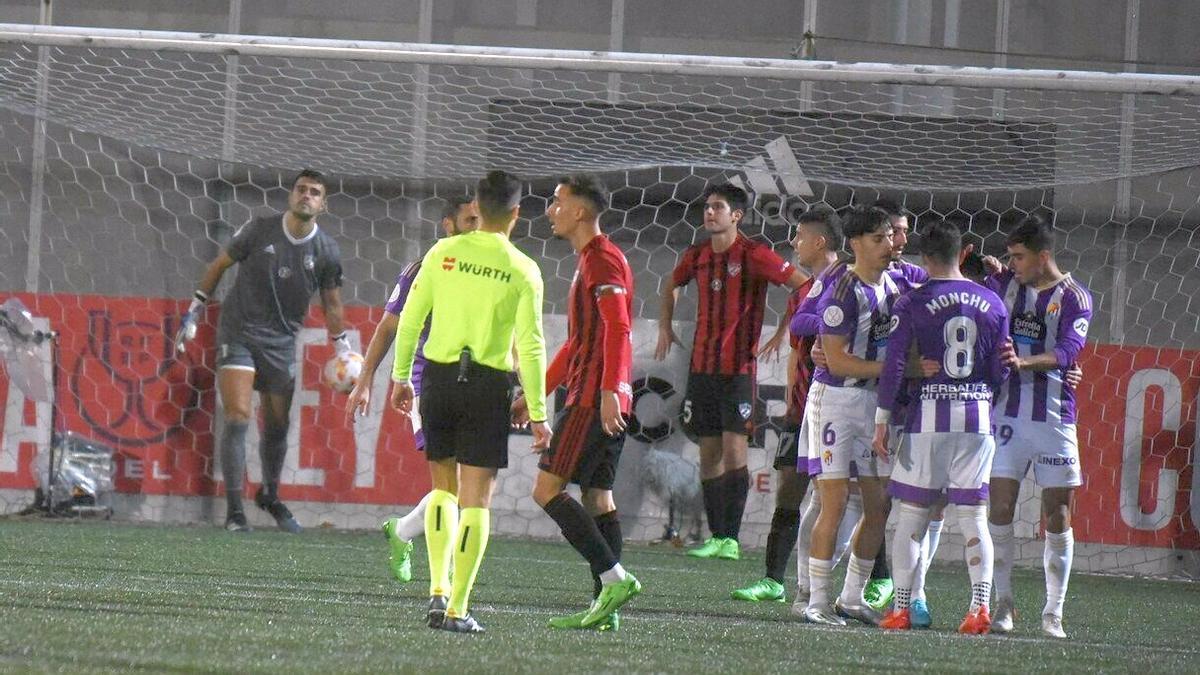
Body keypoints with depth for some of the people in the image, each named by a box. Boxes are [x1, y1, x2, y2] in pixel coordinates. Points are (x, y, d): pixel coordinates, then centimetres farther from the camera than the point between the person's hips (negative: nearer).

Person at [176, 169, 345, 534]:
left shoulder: (326, 252, -2)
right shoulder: (259, 230, -8)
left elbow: (332, 304, 10)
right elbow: (219, 265, 5)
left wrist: (343, 351, 8)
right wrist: (194, 312, 5)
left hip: (281, 341, 3)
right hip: (238, 333, -3)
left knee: (278, 425, 10)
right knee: (238, 418, -14)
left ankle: (270, 496, 34)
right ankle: (234, 510, -13)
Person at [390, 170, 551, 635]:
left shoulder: (444, 253, 1)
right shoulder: (523, 271, -5)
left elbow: (410, 318, 2)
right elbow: (530, 346, -7)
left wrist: (401, 377, 14)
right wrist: (537, 413, -3)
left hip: (439, 376, 2)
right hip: (489, 383, -2)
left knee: (444, 487, 19)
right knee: (476, 499, 3)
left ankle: (438, 591, 6)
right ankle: (457, 609, -2)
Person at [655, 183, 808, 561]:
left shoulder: (753, 255, -9)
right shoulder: (697, 257, 9)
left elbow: (801, 283, -11)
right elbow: (672, 285, 30)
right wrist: (665, 326, 20)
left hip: (738, 367, -6)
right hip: (702, 366, 6)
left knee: (733, 447, -12)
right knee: (709, 451, 6)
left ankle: (731, 539, -13)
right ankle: (716, 537, 10)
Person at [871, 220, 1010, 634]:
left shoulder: (912, 304, -4)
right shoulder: (992, 304, 6)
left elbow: (894, 366, -7)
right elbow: (1001, 370, 7)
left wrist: (882, 421, -2)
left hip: (928, 416, -2)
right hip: (978, 416, 2)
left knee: (912, 514, 5)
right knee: (973, 515, 3)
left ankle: (901, 608, 3)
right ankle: (980, 607, -7)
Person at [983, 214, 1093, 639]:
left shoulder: (1074, 297, -3)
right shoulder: (1004, 283, 7)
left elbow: (1067, 350, -17)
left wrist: (1024, 362, -35)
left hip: (1054, 416, -2)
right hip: (1007, 410, 2)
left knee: (1057, 516, 0)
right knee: (1000, 508, -5)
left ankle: (1053, 612, 7)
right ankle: (1004, 604, 2)